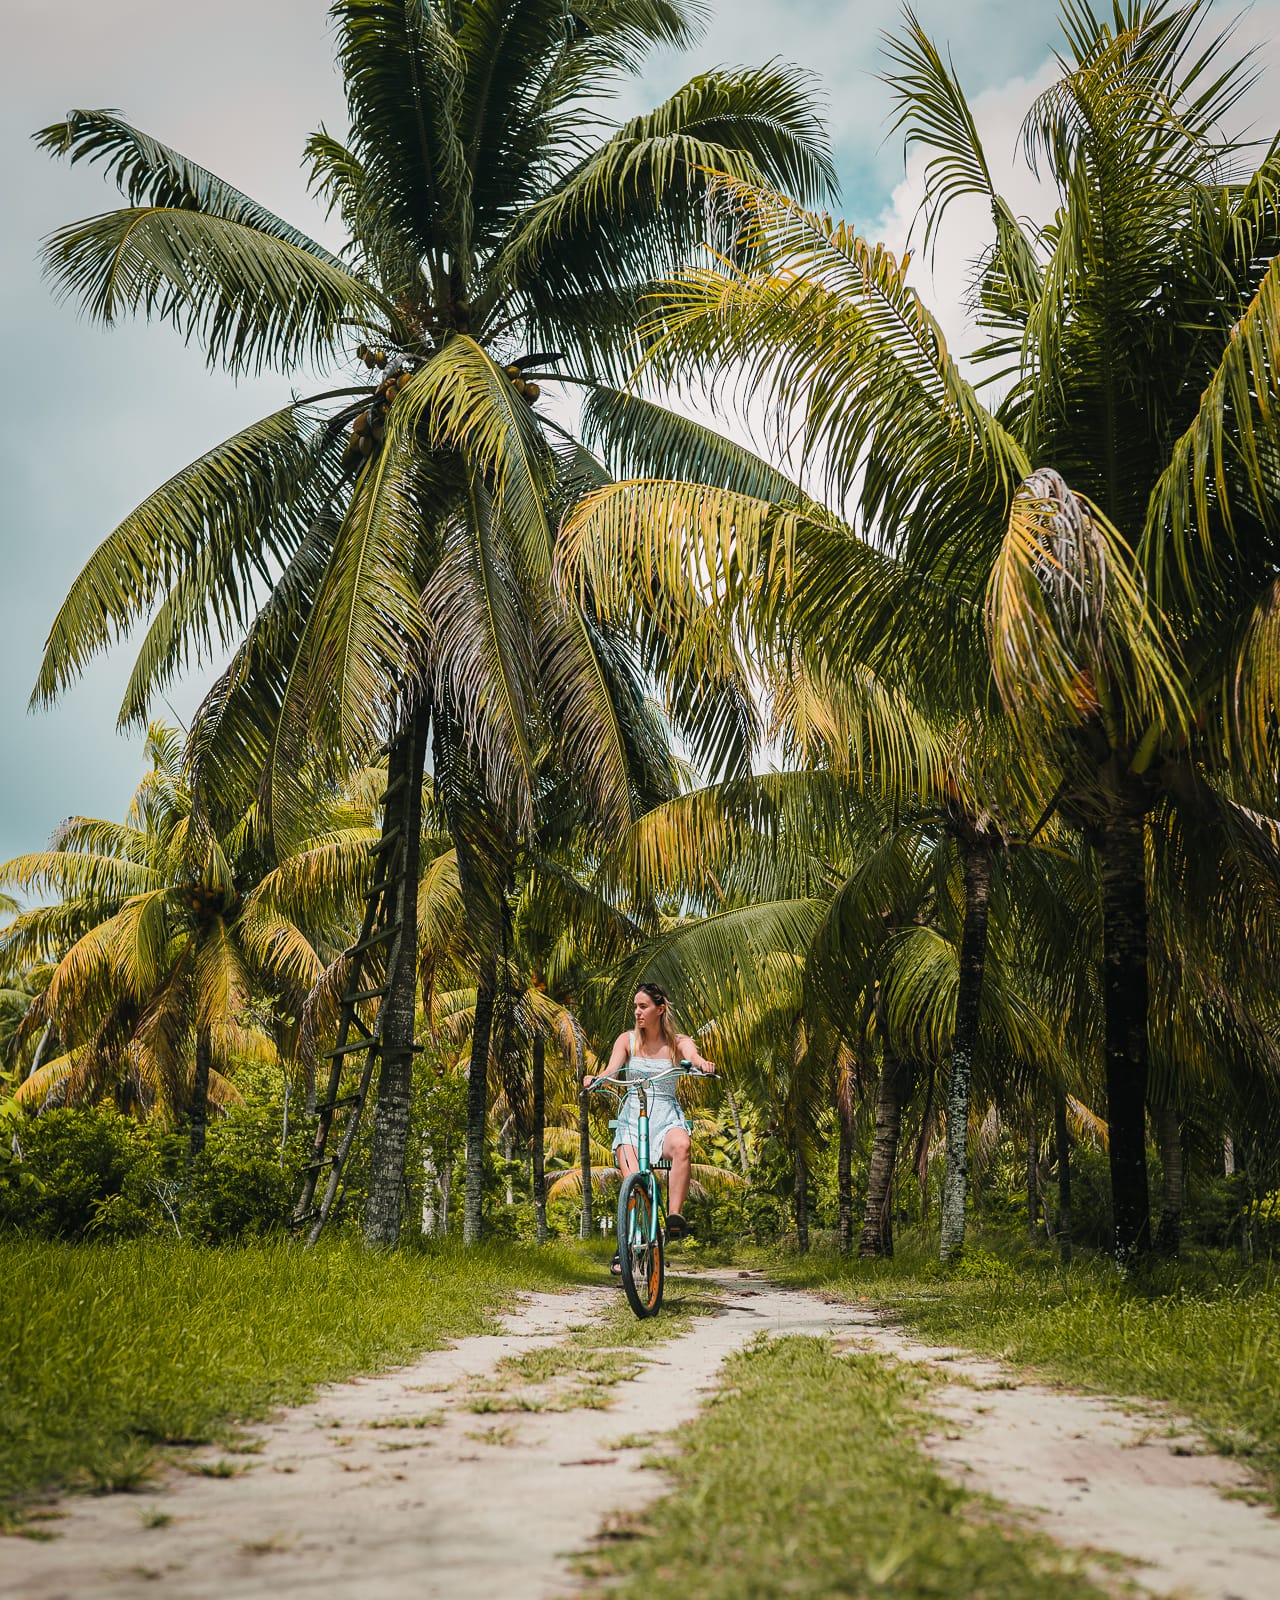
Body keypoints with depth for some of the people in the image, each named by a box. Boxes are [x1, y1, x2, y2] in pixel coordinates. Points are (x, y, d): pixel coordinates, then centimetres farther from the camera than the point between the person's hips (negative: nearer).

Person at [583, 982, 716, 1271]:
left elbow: (693, 1056, -17)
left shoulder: (678, 1042, 4)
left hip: (667, 1118, 0)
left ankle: (674, 1217, -34)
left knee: (681, 1145, -37)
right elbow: (612, 1068, -9)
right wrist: (594, 1079, -32)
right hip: (632, 1118, 0)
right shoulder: (627, 1040, 7)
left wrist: (702, 1063, -42)